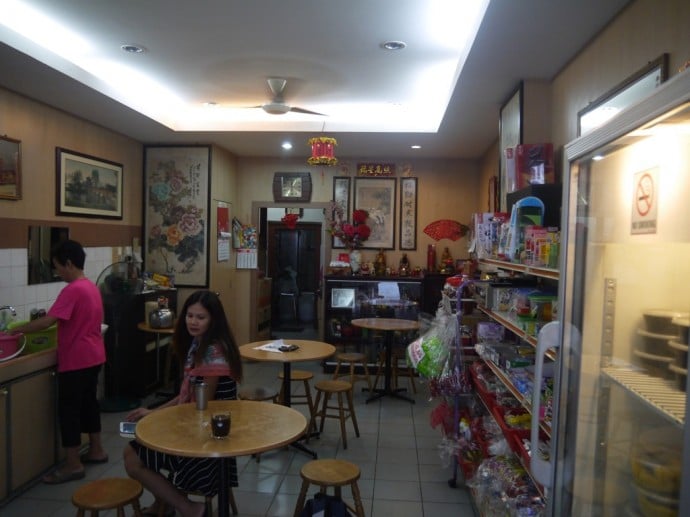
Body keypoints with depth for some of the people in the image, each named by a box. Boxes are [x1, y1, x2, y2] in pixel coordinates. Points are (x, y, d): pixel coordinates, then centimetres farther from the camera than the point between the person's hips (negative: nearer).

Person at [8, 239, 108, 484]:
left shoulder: (72, 290, -19)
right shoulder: (91, 287, 10)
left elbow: (47, 322, -23)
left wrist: (17, 329, -9)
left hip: (76, 360, -9)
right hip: (93, 356, 9)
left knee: (68, 409, 0)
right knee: (88, 402, 19)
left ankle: (73, 465, 7)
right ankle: (96, 450, 30)